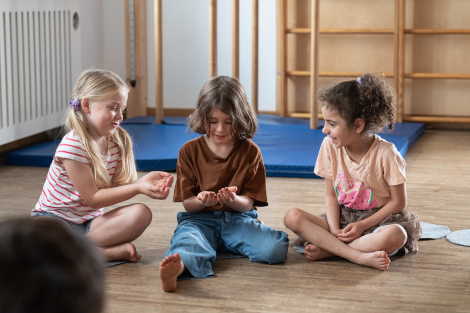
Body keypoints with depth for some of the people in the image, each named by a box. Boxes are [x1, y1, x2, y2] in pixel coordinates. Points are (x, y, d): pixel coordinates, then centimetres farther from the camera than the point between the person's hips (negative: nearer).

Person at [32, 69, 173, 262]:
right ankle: (111, 252, -28)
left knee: (141, 213, -19)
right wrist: (138, 188, -23)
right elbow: (92, 198, -18)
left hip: (89, 221, 6)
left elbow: (115, 187, -2)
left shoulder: (118, 142, 3)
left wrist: (143, 181, -21)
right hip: (54, 219, -6)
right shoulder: (73, 145, -19)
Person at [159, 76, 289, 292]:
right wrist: (201, 201, -24)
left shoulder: (250, 152, 5)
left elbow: (248, 203, 0)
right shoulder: (189, 151, 4)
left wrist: (233, 200, -25)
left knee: (276, 249, -26)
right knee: (189, 241, -39)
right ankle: (178, 266, -71)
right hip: (200, 219, -1)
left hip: (237, 218, 2)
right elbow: (187, 204, 1)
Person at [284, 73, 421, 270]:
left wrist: (362, 225, -18)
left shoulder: (385, 153, -15)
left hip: (380, 219, -4)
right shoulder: (330, 146, -3)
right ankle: (359, 256, -33)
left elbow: (398, 202, -9)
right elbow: (331, 195, 1)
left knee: (395, 236, -40)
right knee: (292, 217, -22)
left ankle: (328, 249, -25)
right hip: (343, 219, 4)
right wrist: (334, 229, -16)